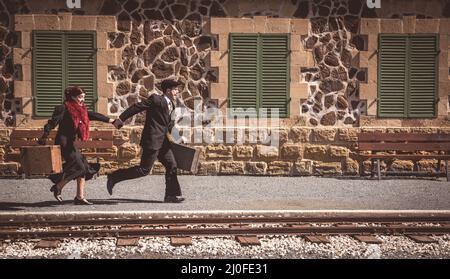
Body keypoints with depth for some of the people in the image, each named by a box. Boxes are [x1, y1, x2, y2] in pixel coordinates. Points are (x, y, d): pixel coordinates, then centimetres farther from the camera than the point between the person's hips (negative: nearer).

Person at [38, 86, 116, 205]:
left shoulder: (80, 110, 12)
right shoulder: (64, 108, -10)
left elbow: (93, 115, 18)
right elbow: (53, 122, -15)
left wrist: (109, 120, 18)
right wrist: (44, 137, -22)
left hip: (70, 143, 8)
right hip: (63, 142, -8)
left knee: (84, 168, 3)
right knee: (79, 167, -14)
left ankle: (80, 197, 6)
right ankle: (58, 187, -2)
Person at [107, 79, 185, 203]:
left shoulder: (170, 104, 13)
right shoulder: (155, 99, -12)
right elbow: (136, 107, -12)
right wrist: (120, 119, -13)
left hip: (163, 142, 9)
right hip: (152, 140, -9)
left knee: (172, 166, 4)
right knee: (144, 169, -5)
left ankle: (171, 195, 11)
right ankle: (114, 177, 6)